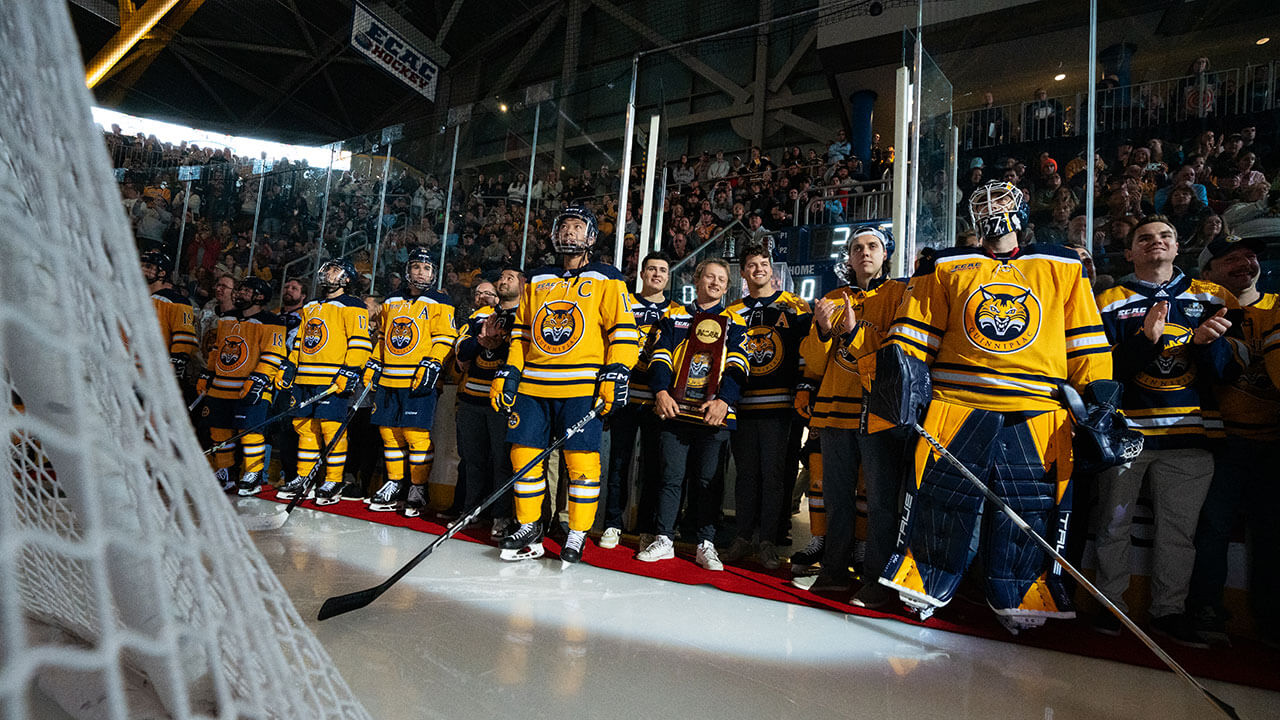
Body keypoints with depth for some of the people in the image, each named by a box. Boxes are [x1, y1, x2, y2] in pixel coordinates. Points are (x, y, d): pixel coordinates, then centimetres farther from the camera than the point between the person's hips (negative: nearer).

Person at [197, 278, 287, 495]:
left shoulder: (269, 323, -6)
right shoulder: (226, 319, 17)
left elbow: (272, 356, -12)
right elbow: (216, 348, 26)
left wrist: (258, 380, -20)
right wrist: (207, 375, 22)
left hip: (250, 389, -7)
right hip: (221, 387, 7)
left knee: (250, 431, -9)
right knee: (219, 431, 11)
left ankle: (253, 477, 3)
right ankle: (224, 475, 25)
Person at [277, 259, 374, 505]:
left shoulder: (352, 307, -2)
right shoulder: (310, 307, 23)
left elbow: (360, 342, -11)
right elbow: (299, 341, 29)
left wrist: (349, 371, -18)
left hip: (334, 381, -7)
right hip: (305, 379, 8)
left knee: (331, 429, -8)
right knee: (304, 427, 10)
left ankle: (334, 482, 0)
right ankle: (302, 478, 20)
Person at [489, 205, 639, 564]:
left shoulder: (606, 279, 5)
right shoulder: (537, 281, 17)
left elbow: (623, 331, -1)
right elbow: (521, 332, 20)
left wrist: (616, 374, -12)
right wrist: (508, 373, 11)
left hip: (582, 386, -4)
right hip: (532, 384, 5)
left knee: (581, 460, -5)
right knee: (524, 454, 5)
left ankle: (577, 534, 10)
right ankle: (529, 528, 21)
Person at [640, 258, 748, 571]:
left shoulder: (734, 324, 12)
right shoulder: (674, 317, 14)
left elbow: (737, 367, 0)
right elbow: (660, 357, 5)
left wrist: (723, 400, -16)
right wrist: (661, 392, -12)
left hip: (715, 413, 0)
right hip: (675, 409, 1)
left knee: (708, 480, 3)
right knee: (671, 475, 3)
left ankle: (706, 545, 14)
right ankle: (663, 540, 14)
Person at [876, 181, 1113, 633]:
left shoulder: (1063, 268, 16)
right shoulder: (947, 267, 14)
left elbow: (1085, 342, 14)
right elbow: (916, 328, 10)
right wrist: (898, 366, -4)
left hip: (1038, 415, 1)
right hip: (956, 406, -1)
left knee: (1031, 509, 3)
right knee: (941, 499, 0)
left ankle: (1017, 599, 20)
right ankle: (925, 582, 19)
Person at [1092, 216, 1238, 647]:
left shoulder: (1210, 298, 9)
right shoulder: (1111, 303, 2)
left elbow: (1222, 371, 4)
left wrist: (1207, 341, -17)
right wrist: (1146, 339, -24)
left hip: (1188, 433, 2)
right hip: (1125, 429, -2)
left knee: (1179, 527, 10)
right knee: (1113, 523, 7)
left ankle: (1169, 611, 24)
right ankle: (1111, 604, 21)